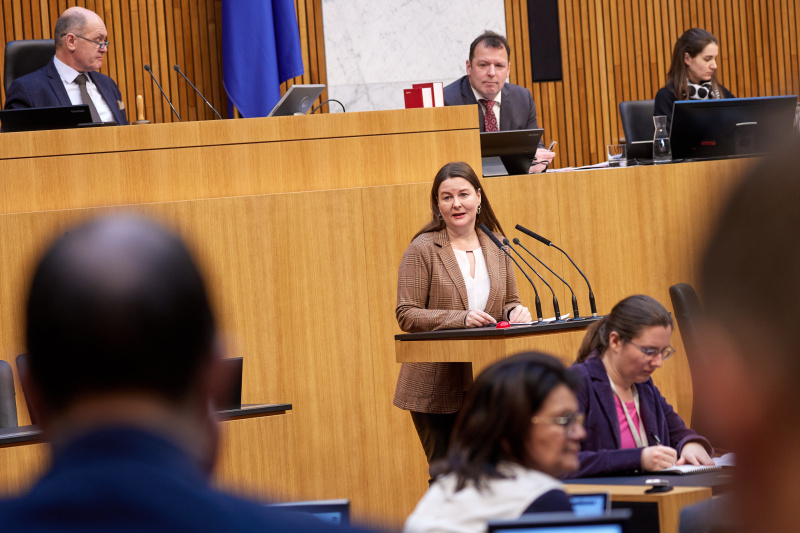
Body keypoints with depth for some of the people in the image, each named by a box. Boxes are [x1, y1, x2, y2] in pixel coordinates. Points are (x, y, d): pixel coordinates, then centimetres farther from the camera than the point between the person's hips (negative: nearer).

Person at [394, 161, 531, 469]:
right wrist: (461, 319, -22)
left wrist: (514, 312, -5)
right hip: (437, 389, -4)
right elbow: (406, 315, -10)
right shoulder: (423, 250, -5)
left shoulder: (496, 248, 10)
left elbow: (509, 302, 20)